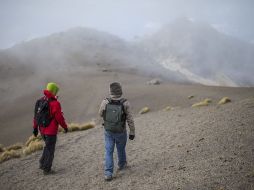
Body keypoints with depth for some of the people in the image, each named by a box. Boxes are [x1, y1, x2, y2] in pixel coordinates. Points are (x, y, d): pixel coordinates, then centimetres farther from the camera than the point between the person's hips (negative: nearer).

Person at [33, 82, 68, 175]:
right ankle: (47, 169, 13)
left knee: (48, 146, 26)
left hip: (42, 130, 7)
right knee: (50, 150, 6)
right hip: (51, 131, -7)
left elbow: (36, 115, 7)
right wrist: (65, 127, -3)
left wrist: (35, 128, 15)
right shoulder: (55, 103, -20)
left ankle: (42, 164, 27)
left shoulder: (40, 101, 3)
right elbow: (59, 118, -18)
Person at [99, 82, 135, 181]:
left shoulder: (105, 102, -18)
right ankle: (121, 164, 47)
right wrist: (132, 132, -4)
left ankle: (108, 173, 2)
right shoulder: (125, 103, -21)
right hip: (121, 132, 0)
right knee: (121, 149, 24)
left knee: (109, 152, 9)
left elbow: (101, 114, 2)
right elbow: (130, 120, -15)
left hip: (108, 132, 0)